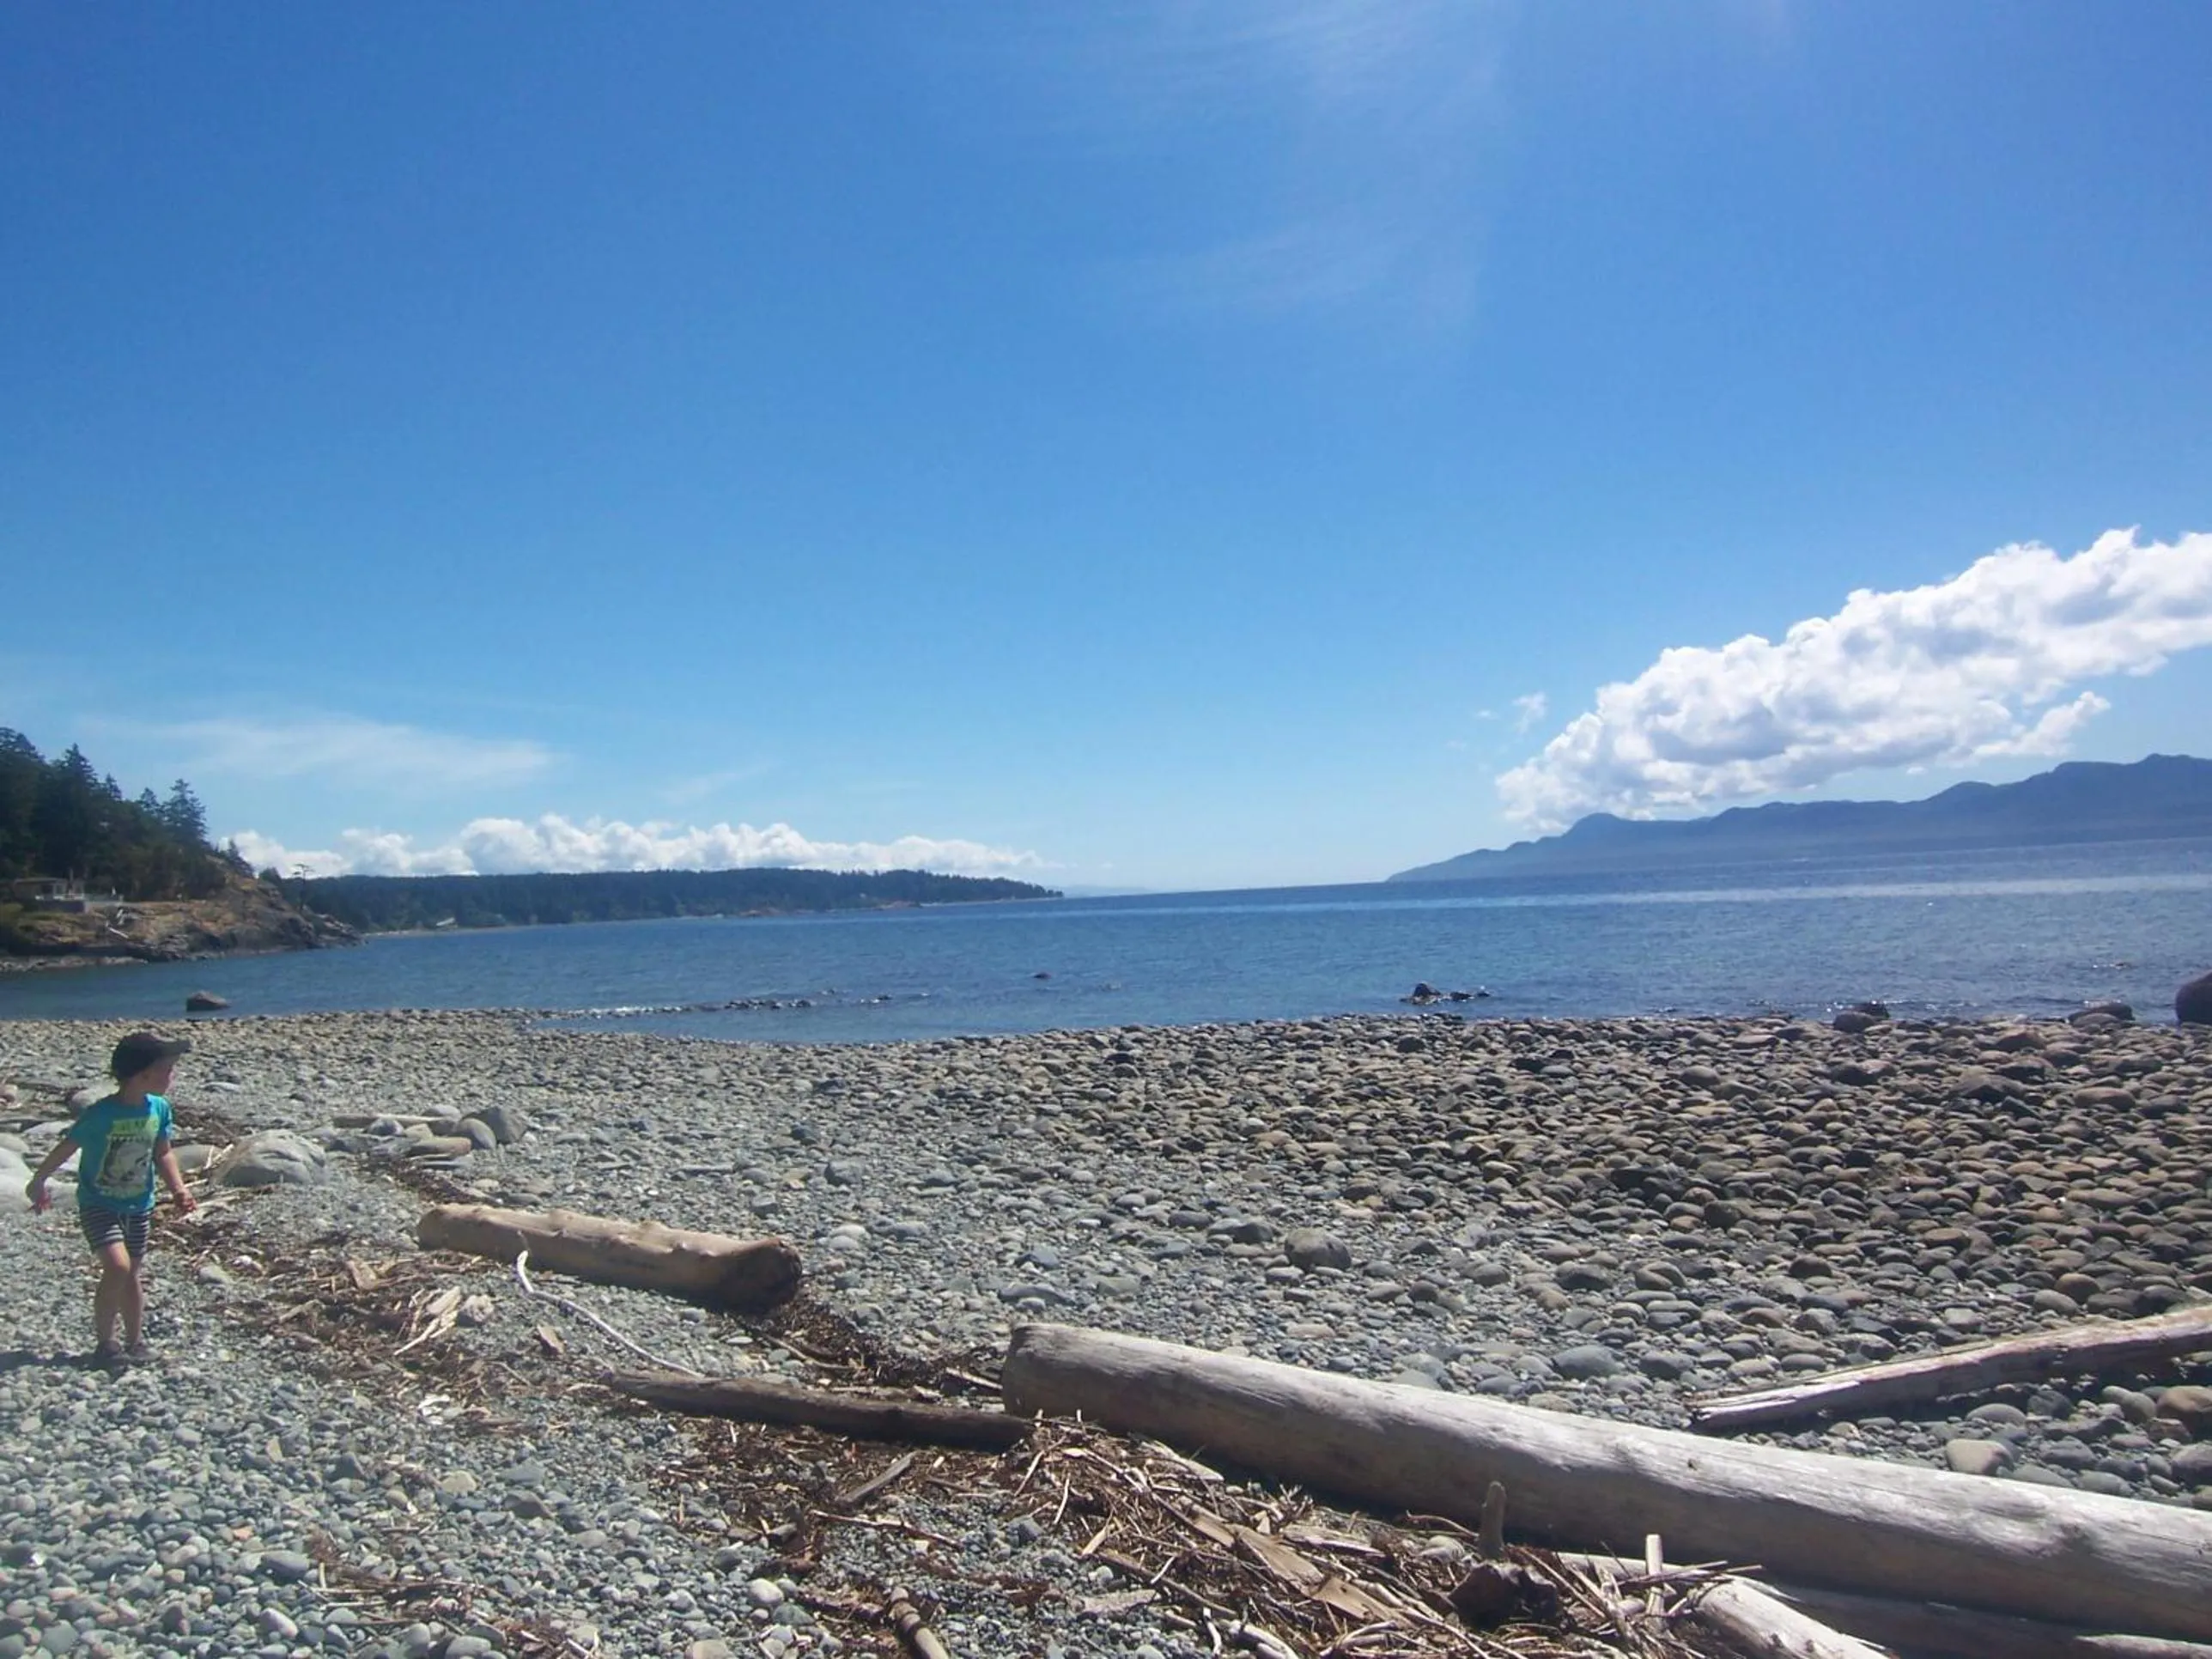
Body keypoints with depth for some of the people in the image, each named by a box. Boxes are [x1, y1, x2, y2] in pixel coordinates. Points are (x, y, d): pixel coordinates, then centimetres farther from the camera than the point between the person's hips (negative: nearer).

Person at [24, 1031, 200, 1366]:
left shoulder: (159, 1109, -7)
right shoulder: (101, 1114, -24)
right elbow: (65, 1148, -9)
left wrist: (179, 1190, -7)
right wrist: (37, 1182, 4)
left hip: (138, 1206, 5)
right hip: (98, 1205, -5)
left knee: (134, 1274, 13)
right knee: (118, 1267, -19)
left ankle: (135, 1343, 27)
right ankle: (104, 1343, -1)